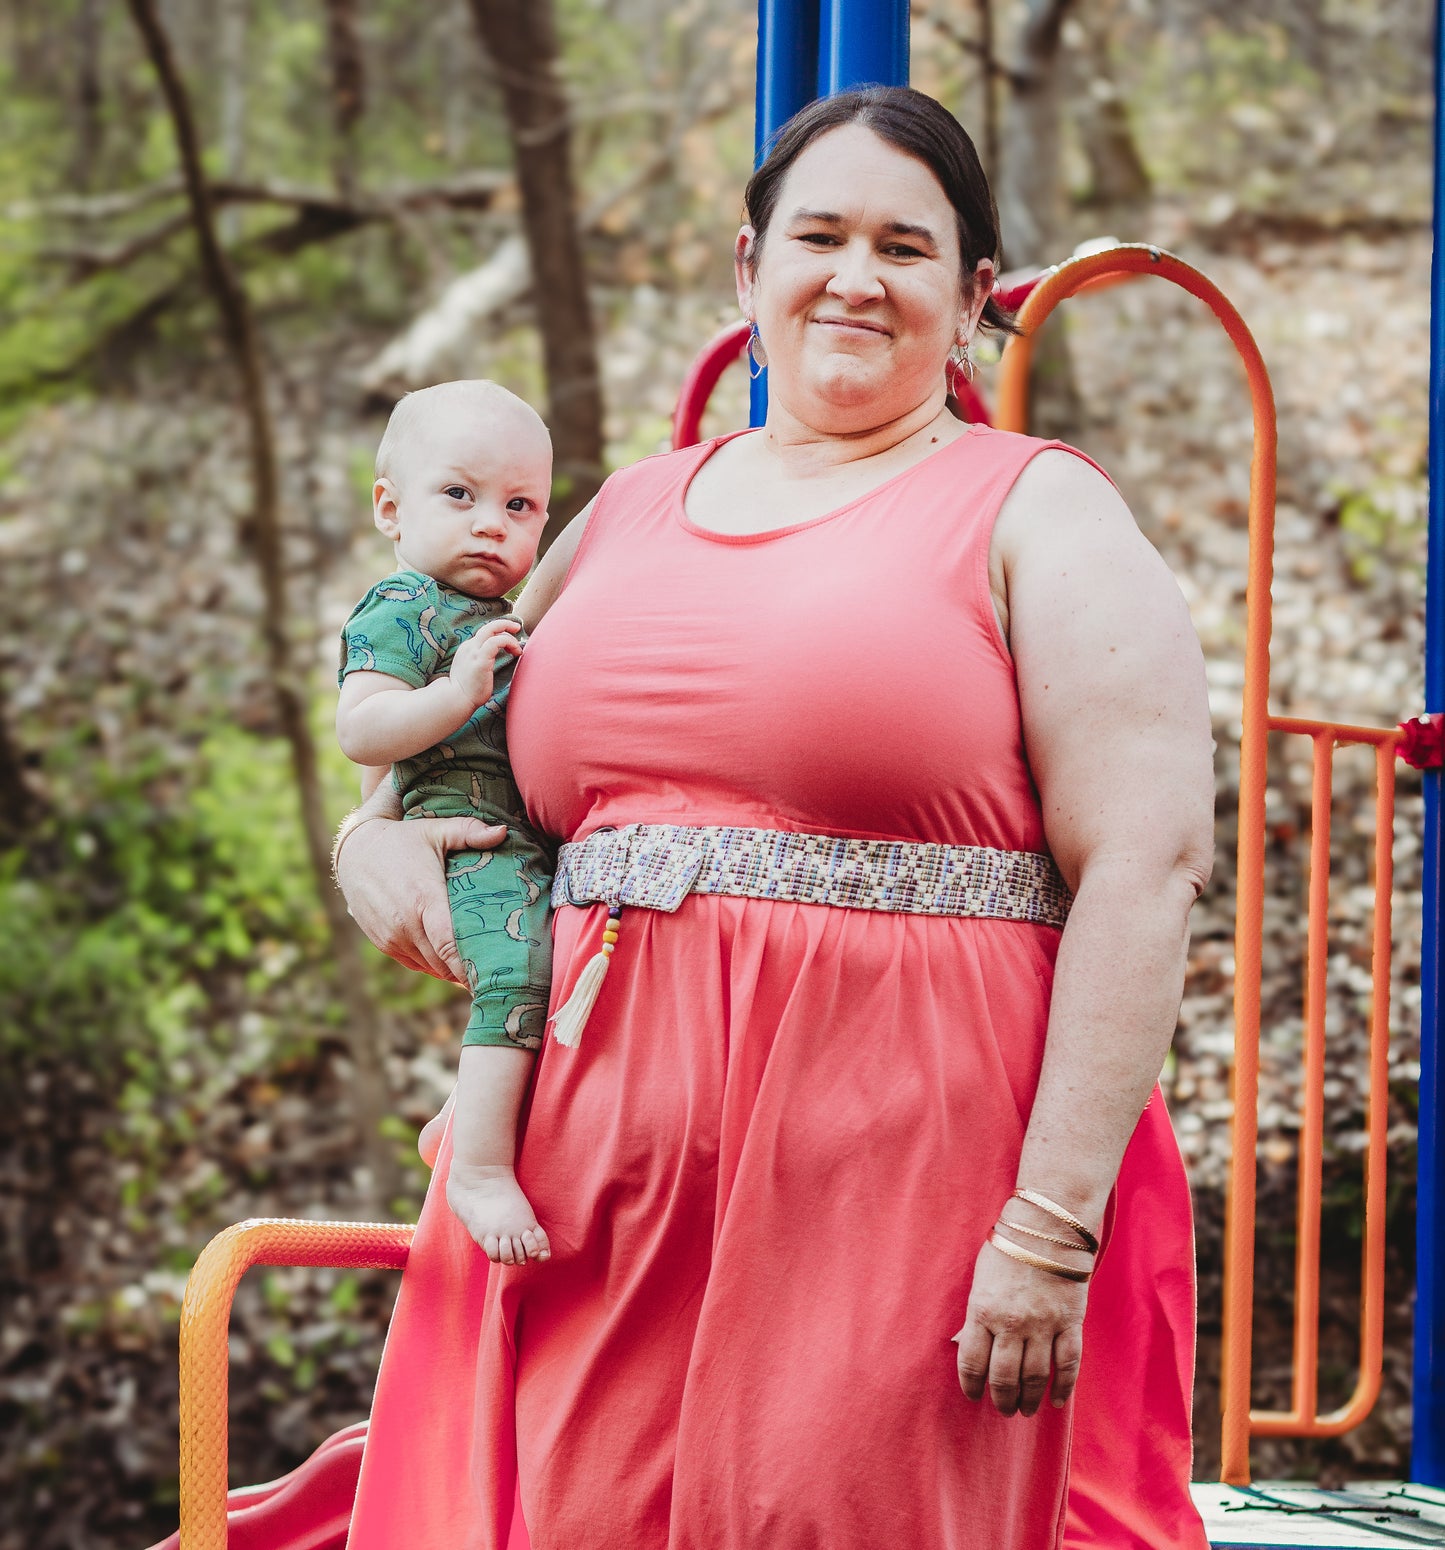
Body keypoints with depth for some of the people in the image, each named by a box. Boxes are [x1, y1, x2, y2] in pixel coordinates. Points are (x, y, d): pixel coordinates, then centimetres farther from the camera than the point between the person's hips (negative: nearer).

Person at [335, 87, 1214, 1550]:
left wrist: (1055, 1224, -17)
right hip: (604, 1182, 5)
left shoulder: (1037, 517, 3)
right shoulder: (630, 513, 18)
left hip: (906, 1182, -4)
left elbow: (1145, 863, -8)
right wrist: (375, 839, 6)